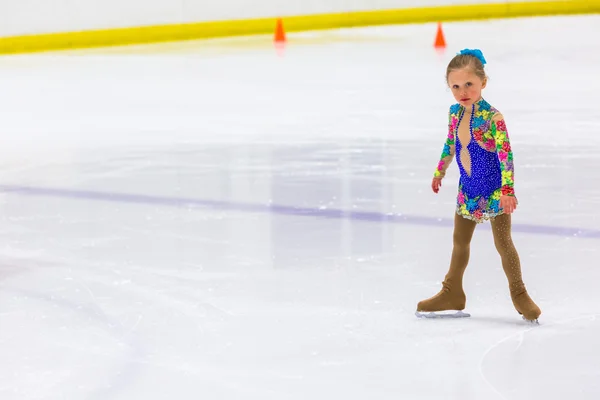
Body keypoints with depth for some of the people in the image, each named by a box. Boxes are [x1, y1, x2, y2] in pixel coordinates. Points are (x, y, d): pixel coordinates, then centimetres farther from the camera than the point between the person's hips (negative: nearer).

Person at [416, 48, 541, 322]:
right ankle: (452, 294, 32)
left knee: (503, 242, 2)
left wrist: (508, 189, -32)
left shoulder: (492, 117, -24)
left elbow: (505, 153, -26)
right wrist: (440, 172, 23)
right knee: (460, 241, 17)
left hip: (494, 191, -7)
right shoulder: (455, 112, -4)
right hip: (467, 190, 7)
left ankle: (519, 294, 18)